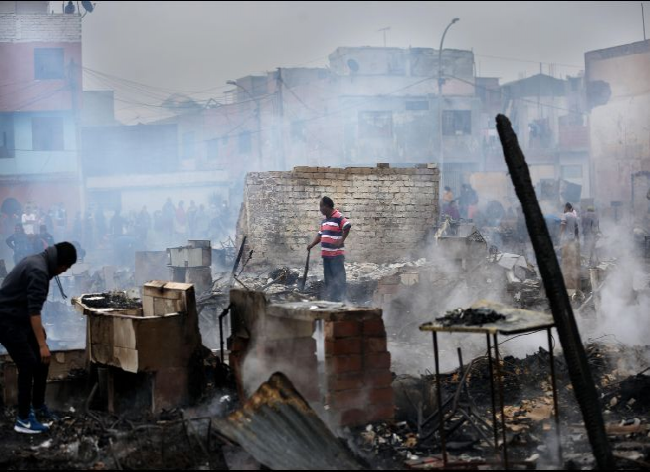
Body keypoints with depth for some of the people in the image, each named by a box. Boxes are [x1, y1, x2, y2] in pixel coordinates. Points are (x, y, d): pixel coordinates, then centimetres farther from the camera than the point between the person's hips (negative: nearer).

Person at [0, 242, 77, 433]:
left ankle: (38, 407, 24)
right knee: (28, 366, -10)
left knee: (41, 361, 12)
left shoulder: (38, 261, 9)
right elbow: (34, 310, -30)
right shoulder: (38, 271, -24)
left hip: (19, 318, 10)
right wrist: (42, 344, -31)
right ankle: (23, 420, -2)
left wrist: (40, 329, 27)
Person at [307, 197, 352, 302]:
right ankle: (329, 298, 19)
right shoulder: (324, 220, 18)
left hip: (336, 254, -9)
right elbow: (320, 235, 23)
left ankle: (340, 299, -4)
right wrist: (312, 245, 13)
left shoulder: (338, 217, -10)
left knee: (338, 277, -6)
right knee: (328, 278, 13)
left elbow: (347, 227, -22)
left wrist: (341, 240, -22)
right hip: (326, 254, 9)